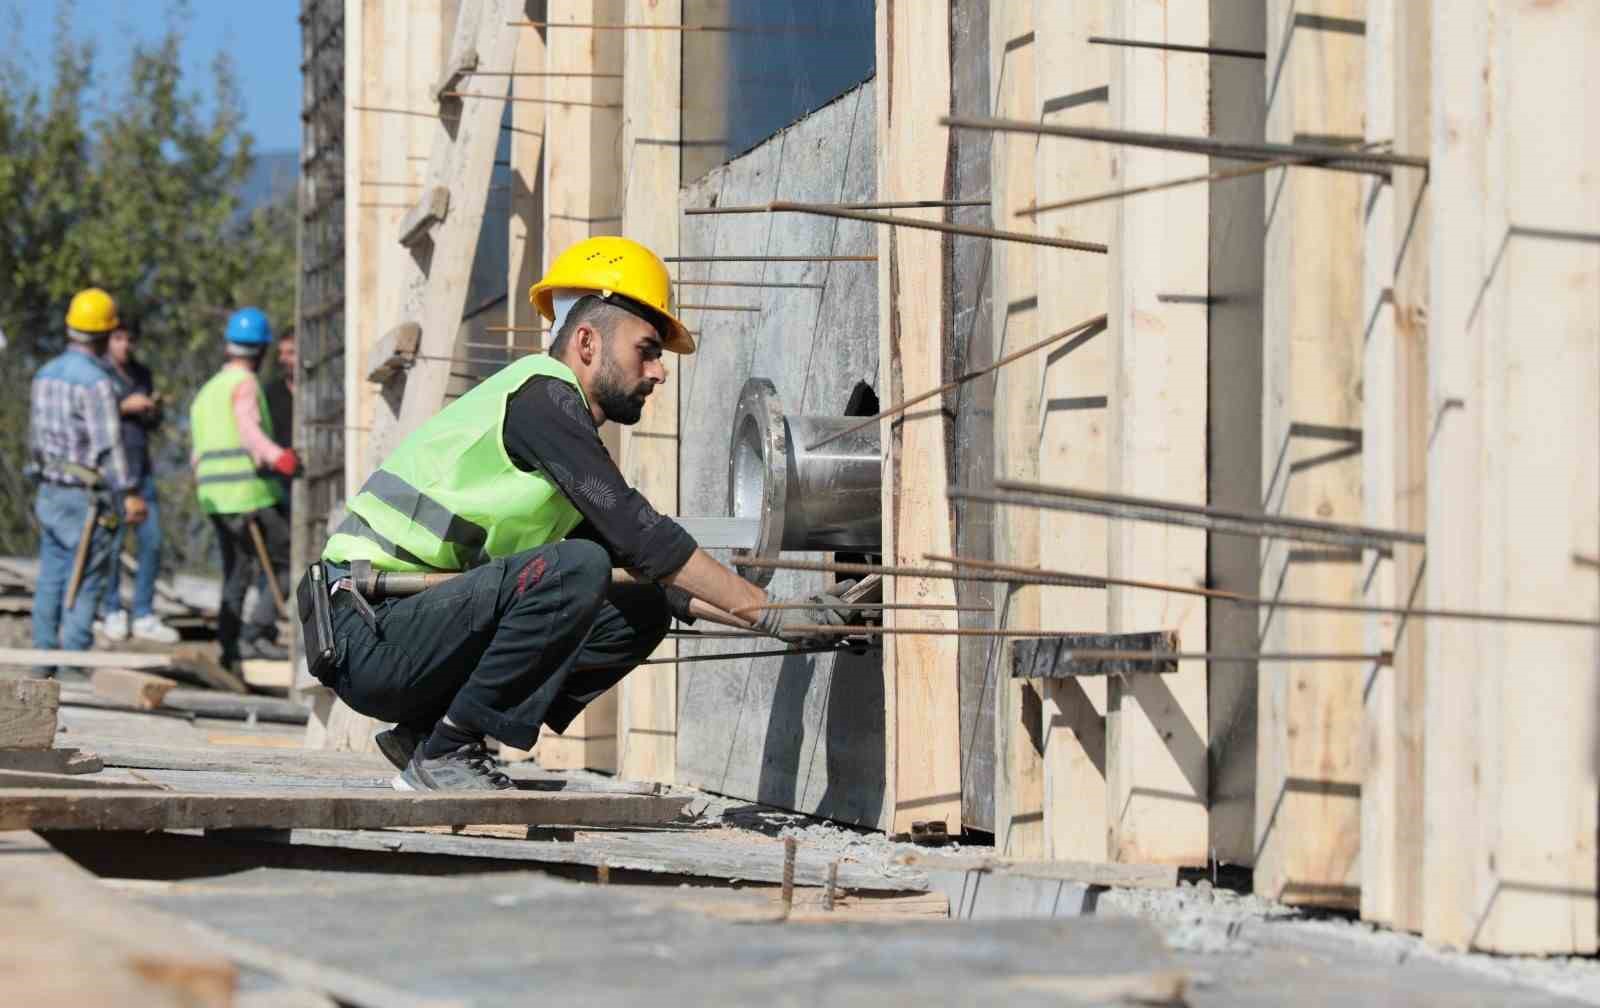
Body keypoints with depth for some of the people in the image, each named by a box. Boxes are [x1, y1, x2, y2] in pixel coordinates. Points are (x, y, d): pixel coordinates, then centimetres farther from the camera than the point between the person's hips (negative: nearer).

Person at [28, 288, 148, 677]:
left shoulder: (45, 375, 9)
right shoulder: (96, 382, -18)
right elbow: (108, 443, -24)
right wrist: (129, 493, -25)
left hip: (50, 493, 8)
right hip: (87, 498, -8)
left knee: (51, 579, 13)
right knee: (85, 584, -4)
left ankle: (44, 661, 17)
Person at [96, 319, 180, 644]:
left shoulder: (142, 373, 14)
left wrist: (155, 410, -1)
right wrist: (124, 407, -19)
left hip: (141, 467, 6)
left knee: (152, 542, 3)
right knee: (112, 544, -5)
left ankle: (144, 617, 9)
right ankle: (112, 612, 10)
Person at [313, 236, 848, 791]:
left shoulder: (563, 419, 18)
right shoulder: (541, 396, -12)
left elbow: (649, 571, 17)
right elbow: (639, 536, -19)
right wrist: (769, 613, -17)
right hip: (369, 638, -10)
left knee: (644, 609, 5)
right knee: (577, 569, -28)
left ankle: (424, 731, 4)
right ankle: (443, 751, -17)